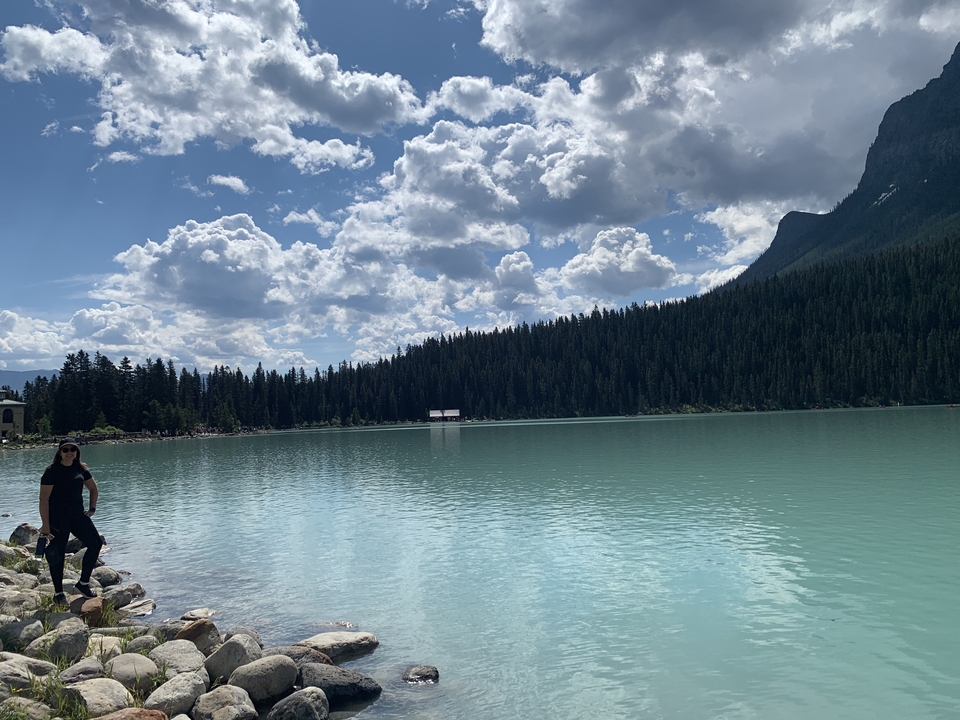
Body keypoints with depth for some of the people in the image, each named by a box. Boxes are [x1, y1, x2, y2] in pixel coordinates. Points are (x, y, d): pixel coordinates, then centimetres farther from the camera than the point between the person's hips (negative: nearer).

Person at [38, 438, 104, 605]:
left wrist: (92, 508, 10)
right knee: (57, 555, 2)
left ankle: (83, 583, 9)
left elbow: (93, 489, 21)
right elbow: (44, 499, -14)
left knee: (96, 543, -3)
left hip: (78, 516, 6)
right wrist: (45, 526, -18)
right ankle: (58, 593, 17)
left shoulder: (80, 469, 6)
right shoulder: (52, 471, -11)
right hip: (57, 519, -6)